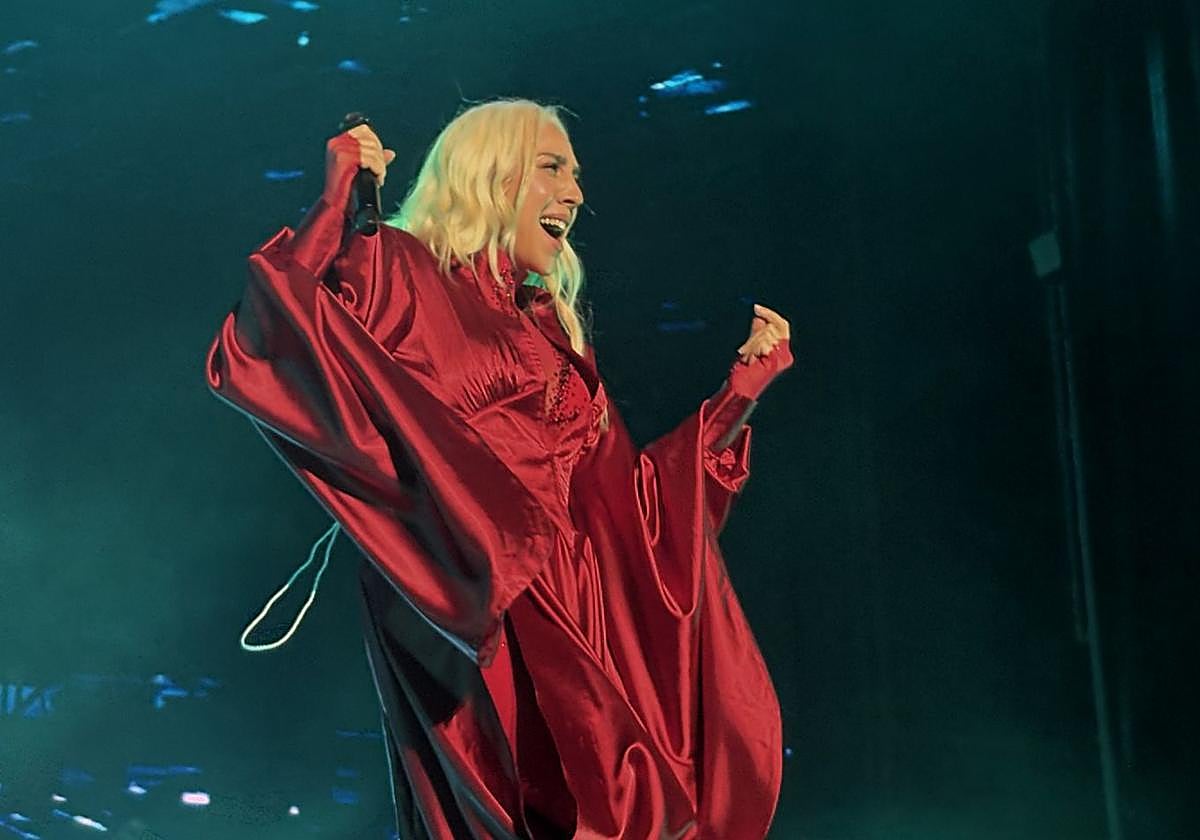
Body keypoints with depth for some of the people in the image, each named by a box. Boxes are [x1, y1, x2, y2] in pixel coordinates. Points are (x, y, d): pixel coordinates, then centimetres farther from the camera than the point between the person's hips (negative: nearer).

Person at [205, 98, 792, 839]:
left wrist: (744, 387, 15)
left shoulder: (554, 326, 21)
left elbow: (630, 501, 18)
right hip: (470, 616, -6)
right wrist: (337, 201, -11)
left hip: (579, 619, 6)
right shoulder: (401, 277, 4)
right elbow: (258, 355, -14)